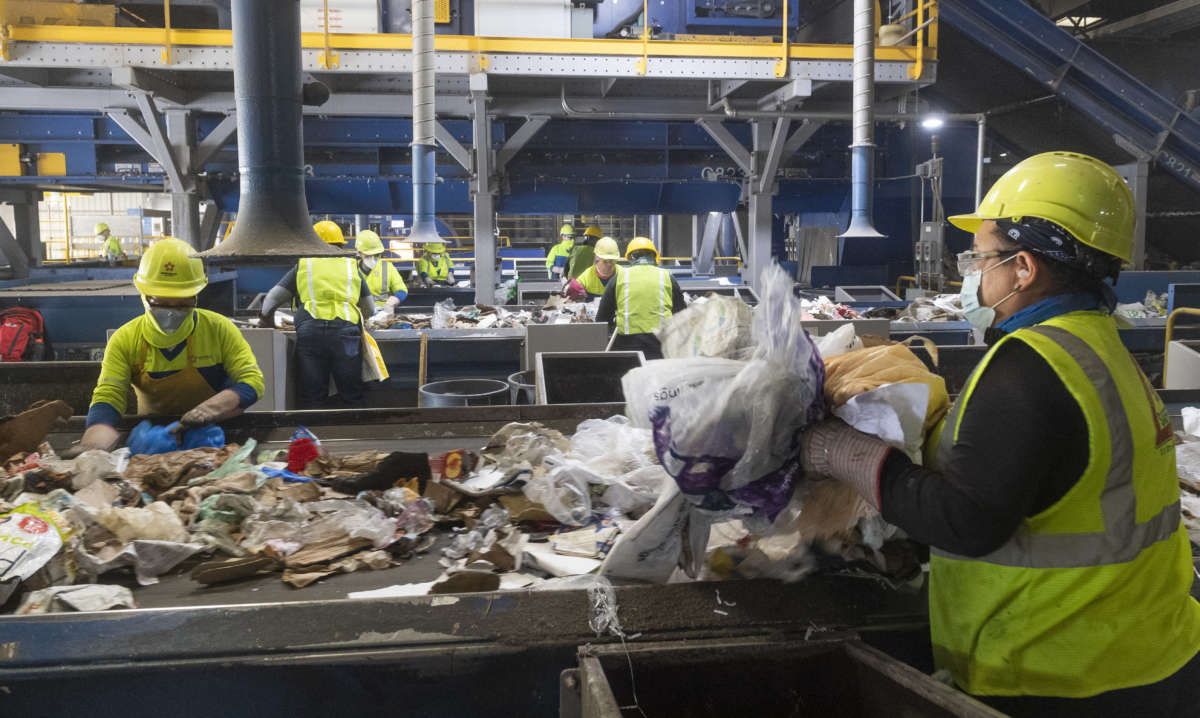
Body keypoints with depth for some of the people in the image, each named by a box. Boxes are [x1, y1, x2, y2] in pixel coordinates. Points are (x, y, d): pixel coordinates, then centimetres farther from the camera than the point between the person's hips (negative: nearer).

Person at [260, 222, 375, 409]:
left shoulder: (302, 266, 18)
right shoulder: (352, 266, 20)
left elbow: (271, 300, 17)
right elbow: (369, 310, 24)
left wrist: (266, 323, 34)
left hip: (309, 330, 0)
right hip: (346, 329, 0)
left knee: (312, 397, 5)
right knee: (352, 396, 4)